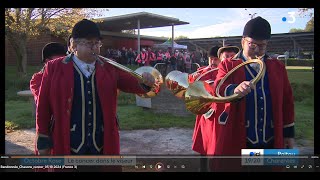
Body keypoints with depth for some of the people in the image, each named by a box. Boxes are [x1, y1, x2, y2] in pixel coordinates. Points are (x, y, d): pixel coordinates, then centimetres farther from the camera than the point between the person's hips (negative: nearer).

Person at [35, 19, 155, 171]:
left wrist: (144, 82, -24)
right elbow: (43, 105, 0)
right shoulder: (54, 68, -1)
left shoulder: (110, 68, 6)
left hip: (103, 145, 3)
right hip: (67, 145, -2)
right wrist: (43, 140, 0)